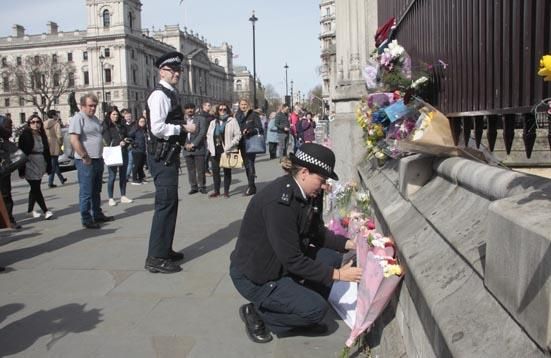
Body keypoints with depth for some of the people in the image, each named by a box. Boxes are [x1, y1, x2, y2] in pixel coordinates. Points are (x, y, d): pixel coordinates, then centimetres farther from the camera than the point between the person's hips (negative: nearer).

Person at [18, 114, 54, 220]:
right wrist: (22, 170, -12)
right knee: (36, 189, -6)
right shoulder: (25, 135, -7)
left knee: (35, 188, 14)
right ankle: (45, 211, -4)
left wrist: (48, 166, 10)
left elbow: (47, 151, 12)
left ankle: (30, 209, 26)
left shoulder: (42, 135, 9)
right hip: (30, 166, -6)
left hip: (40, 166, 6)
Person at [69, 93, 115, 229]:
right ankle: (86, 219, 6)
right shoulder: (78, 118, -11)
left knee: (96, 191, 17)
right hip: (86, 162, -9)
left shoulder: (95, 118, 16)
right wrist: (85, 157, -19)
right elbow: (74, 140, -19)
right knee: (86, 192, -2)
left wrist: (100, 155, 14)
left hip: (98, 160, 9)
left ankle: (97, 215, 28)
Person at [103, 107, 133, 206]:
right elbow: (107, 141, -7)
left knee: (123, 175, 9)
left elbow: (127, 137, 16)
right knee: (112, 176, -2)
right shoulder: (106, 126, -1)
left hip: (123, 153, 5)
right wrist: (119, 143, -16)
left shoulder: (122, 126, 14)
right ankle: (111, 198, 4)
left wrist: (126, 141, -6)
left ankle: (123, 196, 17)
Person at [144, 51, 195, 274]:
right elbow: (157, 128, -23)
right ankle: (156, 259, -1)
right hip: (162, 156, -10)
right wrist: (183, 128, -15)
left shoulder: (171, 94, 16)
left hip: (169, 154, 10)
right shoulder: (160, 95, -14)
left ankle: (164, 250, 29)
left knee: (170, 203, 16)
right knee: (165, 203, -8)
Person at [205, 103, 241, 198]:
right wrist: (210, 147, 1)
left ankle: (226, 191, 12)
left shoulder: (232, 121, 1)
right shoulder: (213, 122, 16)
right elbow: (208, 135, 16)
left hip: (227, 151, -4)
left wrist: (229, 146, -14)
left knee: (227, 171, 3)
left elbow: (238, 135, -6)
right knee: (215, 171, 5)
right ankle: (216, 191, 16)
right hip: (215, 150, 4)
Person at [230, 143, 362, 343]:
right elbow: (292, 260, -28)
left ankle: (306, 311, 14)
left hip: (281, 262, 9)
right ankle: (256, 313, 4)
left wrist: (350, 244, -5)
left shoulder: (306, 192, -4)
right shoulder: (279, 201, -32)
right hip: (254, 276, -9)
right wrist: (337, 274, -21)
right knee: (317, 308, -14)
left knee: (332, 256, 1)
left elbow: (317, 233, 9)